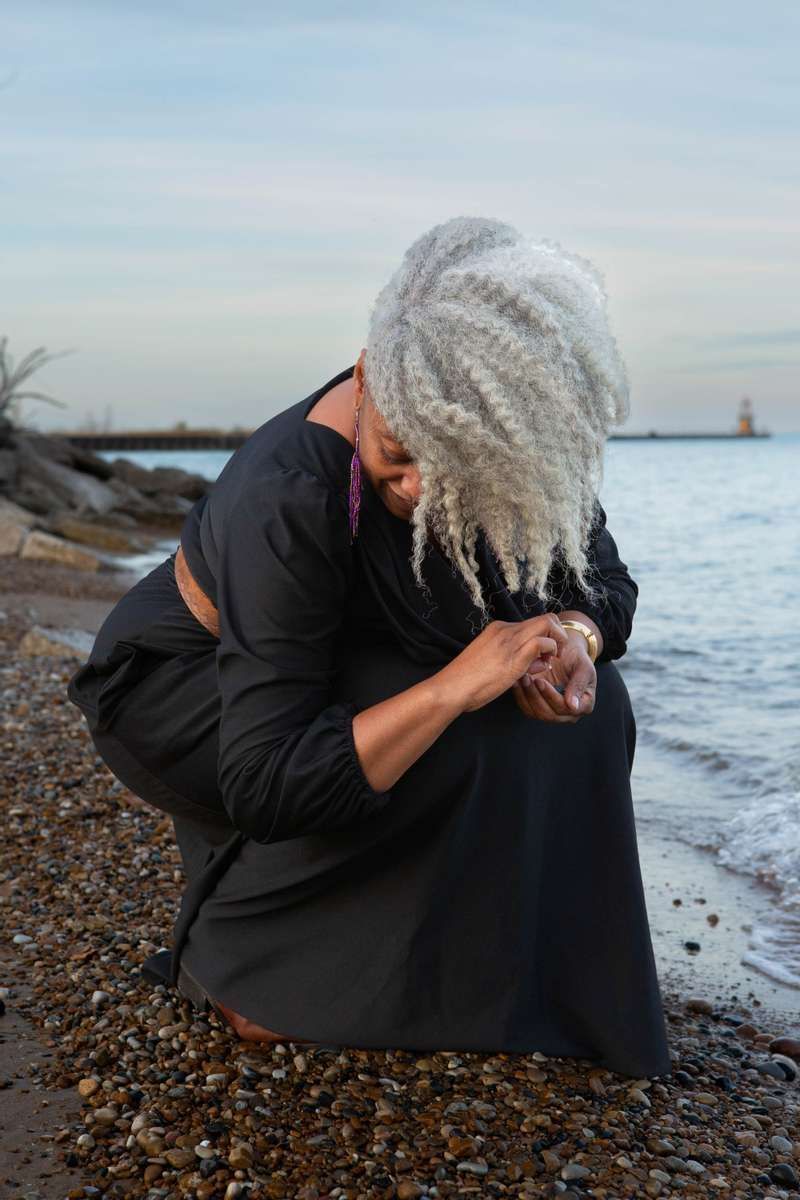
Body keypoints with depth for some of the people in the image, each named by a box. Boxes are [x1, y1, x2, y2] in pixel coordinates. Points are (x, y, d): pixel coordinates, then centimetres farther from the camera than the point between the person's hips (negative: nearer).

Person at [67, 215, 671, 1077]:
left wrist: (575, 637, -31)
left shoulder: (524, 454, -21)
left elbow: (604, 579, -7)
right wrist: (458, 685, -45)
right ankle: (231, 955, -9)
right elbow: (265, 789, -37)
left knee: (584, 706, -12)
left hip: (348, 667, 6)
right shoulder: (287, 498, -38)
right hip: (183, 684, -6)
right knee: (452, 747, -30)